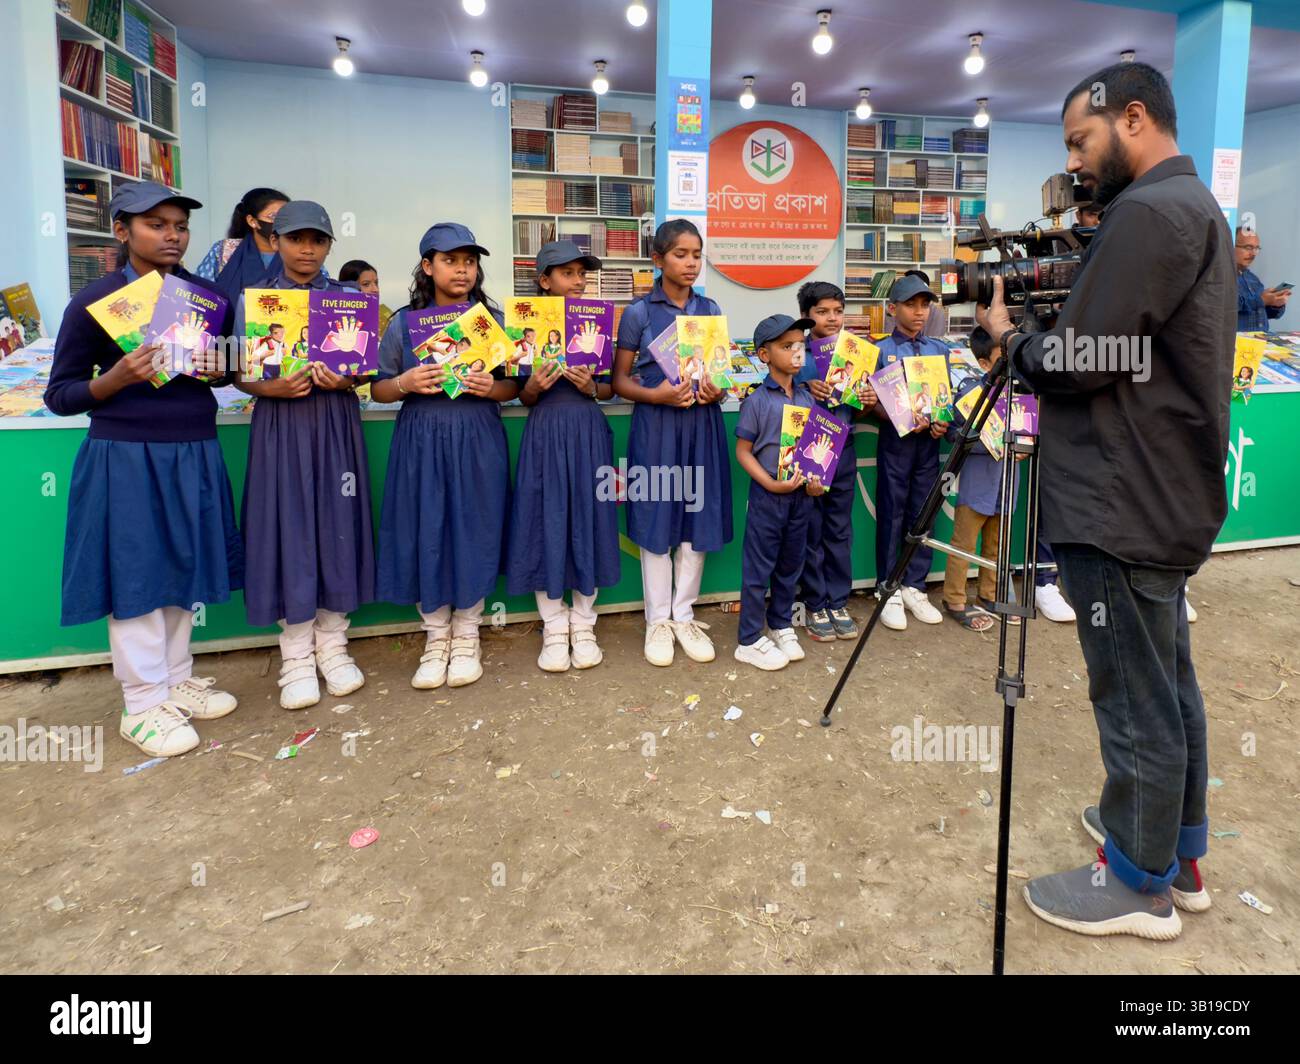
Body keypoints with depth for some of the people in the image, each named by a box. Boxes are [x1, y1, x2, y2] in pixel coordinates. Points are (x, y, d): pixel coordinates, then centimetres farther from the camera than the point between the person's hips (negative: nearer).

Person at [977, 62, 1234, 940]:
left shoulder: (1148, 213, -16)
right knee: (1168, 684, 18)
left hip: (1124, 505, -10)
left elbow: (1078, 364, -20)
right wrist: (1043, 322, 9)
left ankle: (1140, 884, 17)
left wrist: (1008, 336, -2)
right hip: (1166, 497, 11)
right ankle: (1177, 852, 33)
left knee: (1137, 698, 2)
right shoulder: (1197, 206, 17)